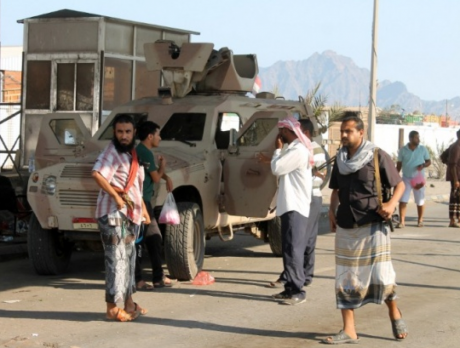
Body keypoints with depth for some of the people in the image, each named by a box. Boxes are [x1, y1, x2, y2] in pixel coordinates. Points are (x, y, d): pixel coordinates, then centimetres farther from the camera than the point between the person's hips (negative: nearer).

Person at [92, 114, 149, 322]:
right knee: (116, 259, -9)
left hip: (130, 214, 10)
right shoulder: (111, 153, -13)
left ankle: (128, 303, 27)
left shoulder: (131, 154, 16)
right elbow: (97, 174, -31)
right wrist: (116, 197, -27)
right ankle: (112, 308, -6)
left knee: (128, 258, 16)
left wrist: (143, 209, 24)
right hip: (114, 213, -9)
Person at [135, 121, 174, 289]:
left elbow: (154, 171, 27)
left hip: (142, 201, 10)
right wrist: (162, 166, 8)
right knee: (139, 240, -7)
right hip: (141, 201, -10)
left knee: (154, 238, 14)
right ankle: (136, 280, -4)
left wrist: (166, 177, 11)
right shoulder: (146, 153, -14)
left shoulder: (140, 151, 16)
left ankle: (158, 277, 20)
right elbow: (156, 178, -9)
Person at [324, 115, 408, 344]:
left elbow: (399, 184, -1)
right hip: (345, 226, 5)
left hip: (373, 224, -5)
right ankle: (349, 331, 9)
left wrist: (392, 203, -19)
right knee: (345, 279, 3)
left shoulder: (377, 156, -6)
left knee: (381, 274, -6)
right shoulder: (340, 158, 10)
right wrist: (332, 210, 5)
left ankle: (395, 315, 21)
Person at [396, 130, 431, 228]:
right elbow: (399, 165, 6)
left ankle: (420, 220, 22)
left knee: (420, 201, 7)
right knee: (403, 200, -7)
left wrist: (423, 165, -16)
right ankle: (401, 221, -3)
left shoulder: (423, 149, -1)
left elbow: (428, 161, 6)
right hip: (406, 178, 0)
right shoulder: (403, 150, -1)